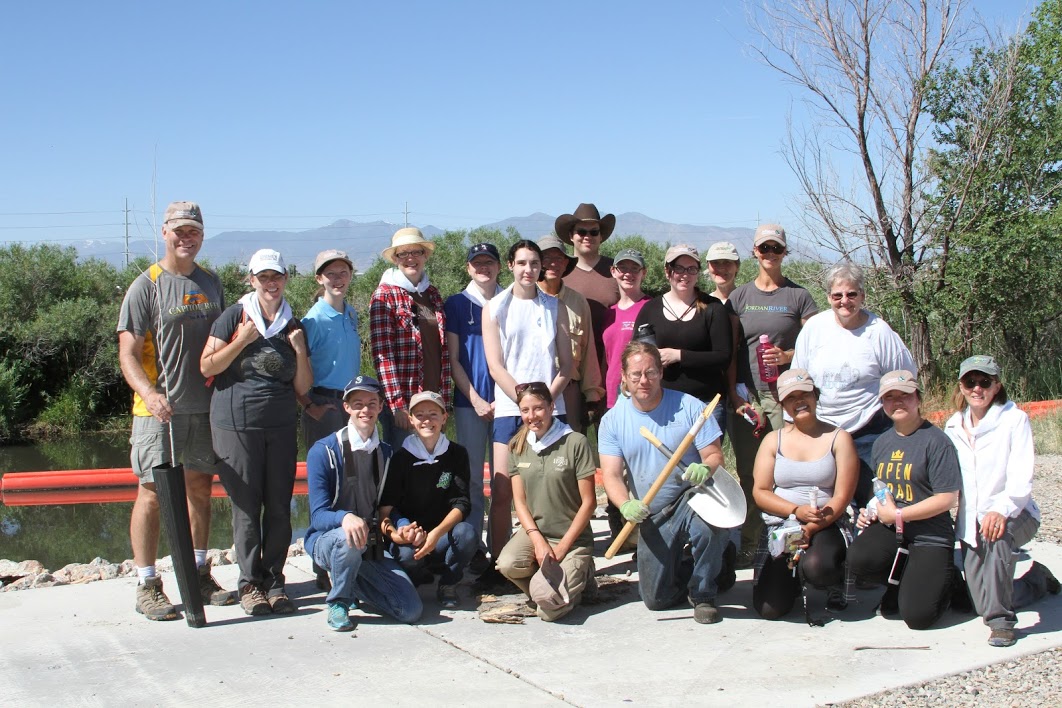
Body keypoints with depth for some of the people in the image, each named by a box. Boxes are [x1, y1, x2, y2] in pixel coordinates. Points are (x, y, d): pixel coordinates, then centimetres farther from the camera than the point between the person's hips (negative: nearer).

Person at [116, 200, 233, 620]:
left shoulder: (210, 283, 12)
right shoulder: (146, 286, -6)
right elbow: (128, 353, -12)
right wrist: (148, 392, -29)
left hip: (205, 407, 6)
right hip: (159, 410, -5)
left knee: (200, 488, 12)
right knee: (153, 493, -3)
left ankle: (199, 576, 23)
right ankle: (147, 587, 4)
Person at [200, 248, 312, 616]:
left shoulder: (294, 327, 12)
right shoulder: (235, 316, 1)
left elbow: (303, 388, 11)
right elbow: (207, 366, -3)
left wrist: (300, 351, -3)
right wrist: (243, 340, -11)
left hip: (281, 426, 4)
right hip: (236, 424, -3)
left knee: (279, 507, 4)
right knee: (246, 507, 0)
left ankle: (274, 582, 14)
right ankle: (250, 584, 9)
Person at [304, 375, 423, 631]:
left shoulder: (386, 453, 8)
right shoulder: (323, 451, -9)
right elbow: (319, 515, -15)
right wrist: (345, 517, -38)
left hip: (371, 546, 4)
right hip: (327, 540, -4)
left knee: (412, 611, -13)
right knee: (348, 540, -40)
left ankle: (353, 584, 15)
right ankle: (338, 602, -10)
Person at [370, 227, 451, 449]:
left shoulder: (433, 294, 12)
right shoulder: (384, 296, -5)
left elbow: (443, 349, 14)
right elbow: (382, 353, -11)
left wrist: (445, 397, 9)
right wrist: (397, 404, -17)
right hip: (400, 403, -5)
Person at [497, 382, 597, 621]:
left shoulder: (576, 442, -10)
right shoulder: (517, 446, 5)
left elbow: (589, 502, -8)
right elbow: (519, 501, 4)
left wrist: (562, 548, -10)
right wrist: (538, 541, -12)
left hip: (572, 538, -4)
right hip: (533, 532, 4)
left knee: (548, 610, -23)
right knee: (507, 564, -30)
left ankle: (580, 570, 9)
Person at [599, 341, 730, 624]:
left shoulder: (689, 407, -8)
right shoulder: (613, 420, -2)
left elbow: (715, 456, -8)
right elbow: (611, 475, -9)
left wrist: (705, 468, -33)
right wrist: (626, 505, -30)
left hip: (691, 499, -2)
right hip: (652, 516, 3)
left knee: (709, 524, -39)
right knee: (656, 598, -1)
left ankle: (703, 593, -8)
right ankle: (682, 566, 36)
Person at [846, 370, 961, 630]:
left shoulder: (935, 440, -11)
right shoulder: (882, 442, 11)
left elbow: (947, 499, -15)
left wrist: (897, 515, -15)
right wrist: (871, 511, 4)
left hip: (929, 535, -5)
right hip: (889, 528, 5)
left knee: (918, 616, -17)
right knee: (859, 558, -29)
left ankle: (943, 579, 18)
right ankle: (901, 581, 5)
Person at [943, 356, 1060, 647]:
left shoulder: (1014, 419, -9)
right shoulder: (954, 426, 6)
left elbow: (1021, 477, -20)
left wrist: (1001, 510, -37)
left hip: (1014, 514, -5)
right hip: (971, 521, 5)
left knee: (996, 533, -40)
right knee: (982, 602, 1)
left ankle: (1001, 620, -29)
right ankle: (1036, 579, 32)